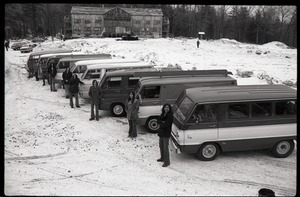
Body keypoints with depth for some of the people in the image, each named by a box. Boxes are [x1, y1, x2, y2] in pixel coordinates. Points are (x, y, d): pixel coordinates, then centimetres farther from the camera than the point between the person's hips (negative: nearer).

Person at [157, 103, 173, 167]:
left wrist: (160, 123, -6)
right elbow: (158, 121, -1)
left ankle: (167, 162, 4)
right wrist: (162, 122, -18)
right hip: (161, 133, 8)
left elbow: (165, 125, -24)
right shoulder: (163, 114, 7)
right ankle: (162, 158, 38)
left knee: (165, 148, -5)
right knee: (161, 146, 20)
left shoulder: (170, 116, -18)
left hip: (166, 134, -8)